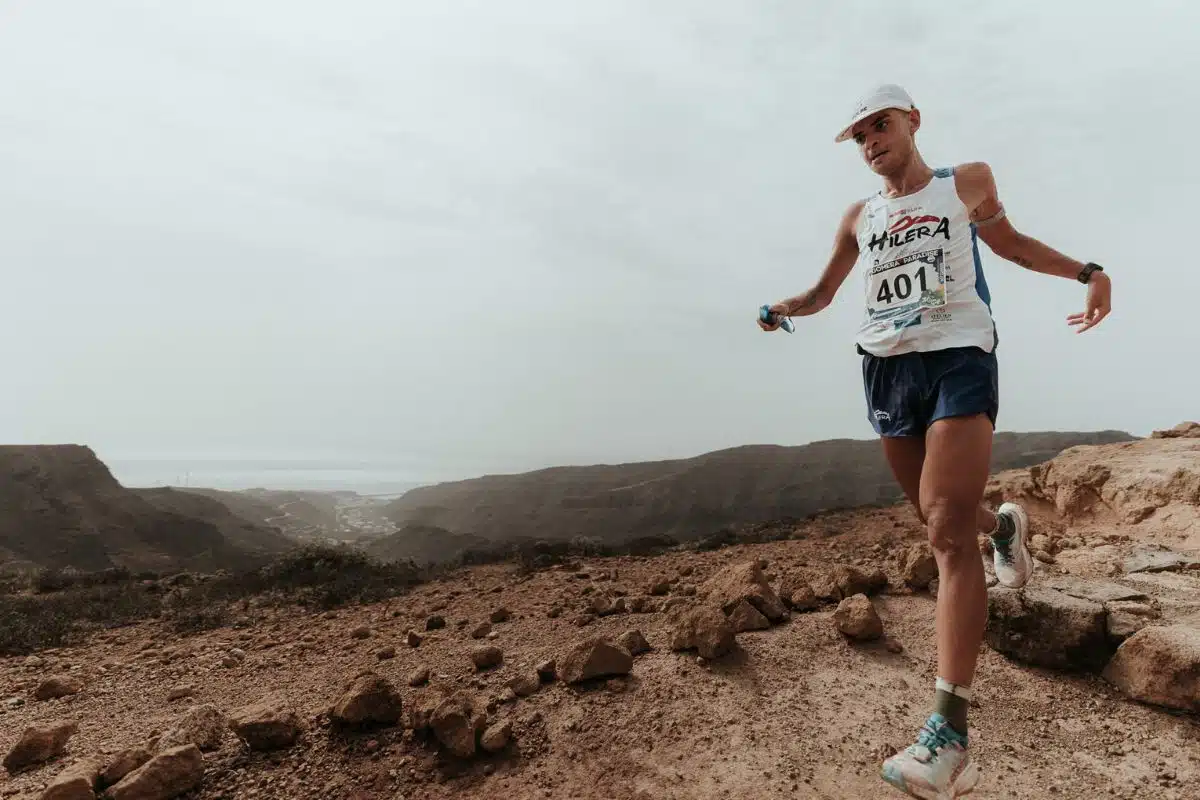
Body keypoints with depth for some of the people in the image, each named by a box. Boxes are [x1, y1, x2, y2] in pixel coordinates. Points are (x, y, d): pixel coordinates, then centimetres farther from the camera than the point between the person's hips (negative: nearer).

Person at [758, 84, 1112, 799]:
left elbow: (1007, 241, 23)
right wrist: (783, 309, -2)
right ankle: (1004, 525, 49)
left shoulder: (969, 182, 11)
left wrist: (1088, 271, 9)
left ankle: (950, 734, -20)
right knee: (941, 518, 11)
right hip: (888, 368, 4)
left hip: (960, 360, -4)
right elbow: (823, 292, 19)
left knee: (948, 532, -18)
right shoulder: (859, 217, 16)